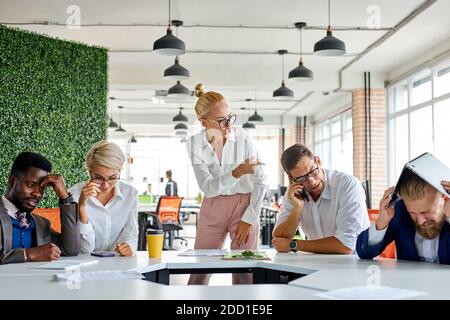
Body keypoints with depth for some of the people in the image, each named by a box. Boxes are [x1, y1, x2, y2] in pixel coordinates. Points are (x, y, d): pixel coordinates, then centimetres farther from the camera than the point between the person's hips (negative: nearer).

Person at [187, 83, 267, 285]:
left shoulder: (243, 138, -10)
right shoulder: (195, 144, -7)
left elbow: (260, 182, -4)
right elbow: (208, 188, -14)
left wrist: (249, 219, -7)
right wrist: (237, 173, -30)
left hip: (245, 205, -1)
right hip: (212, 209, 1)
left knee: (245, 272, -2)